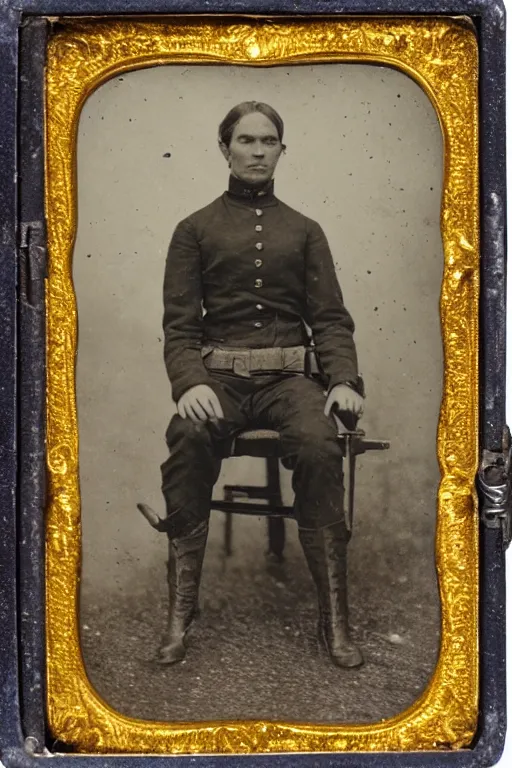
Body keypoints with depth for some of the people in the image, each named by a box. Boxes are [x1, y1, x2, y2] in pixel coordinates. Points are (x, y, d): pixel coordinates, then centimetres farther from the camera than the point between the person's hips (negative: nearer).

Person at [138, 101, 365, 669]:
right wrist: (189, 382, -16)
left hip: (288, 376, 1)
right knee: (189, 441, -35)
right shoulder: (196, 229, 14)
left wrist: (343, 379, -9)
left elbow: (330, 318, 11)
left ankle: (334, 618, -27)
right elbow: (179, 323, 5)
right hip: (217, 374, -1)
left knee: (319, 445, -33)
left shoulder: (304, 231, 19)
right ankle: (180, 611, -28)